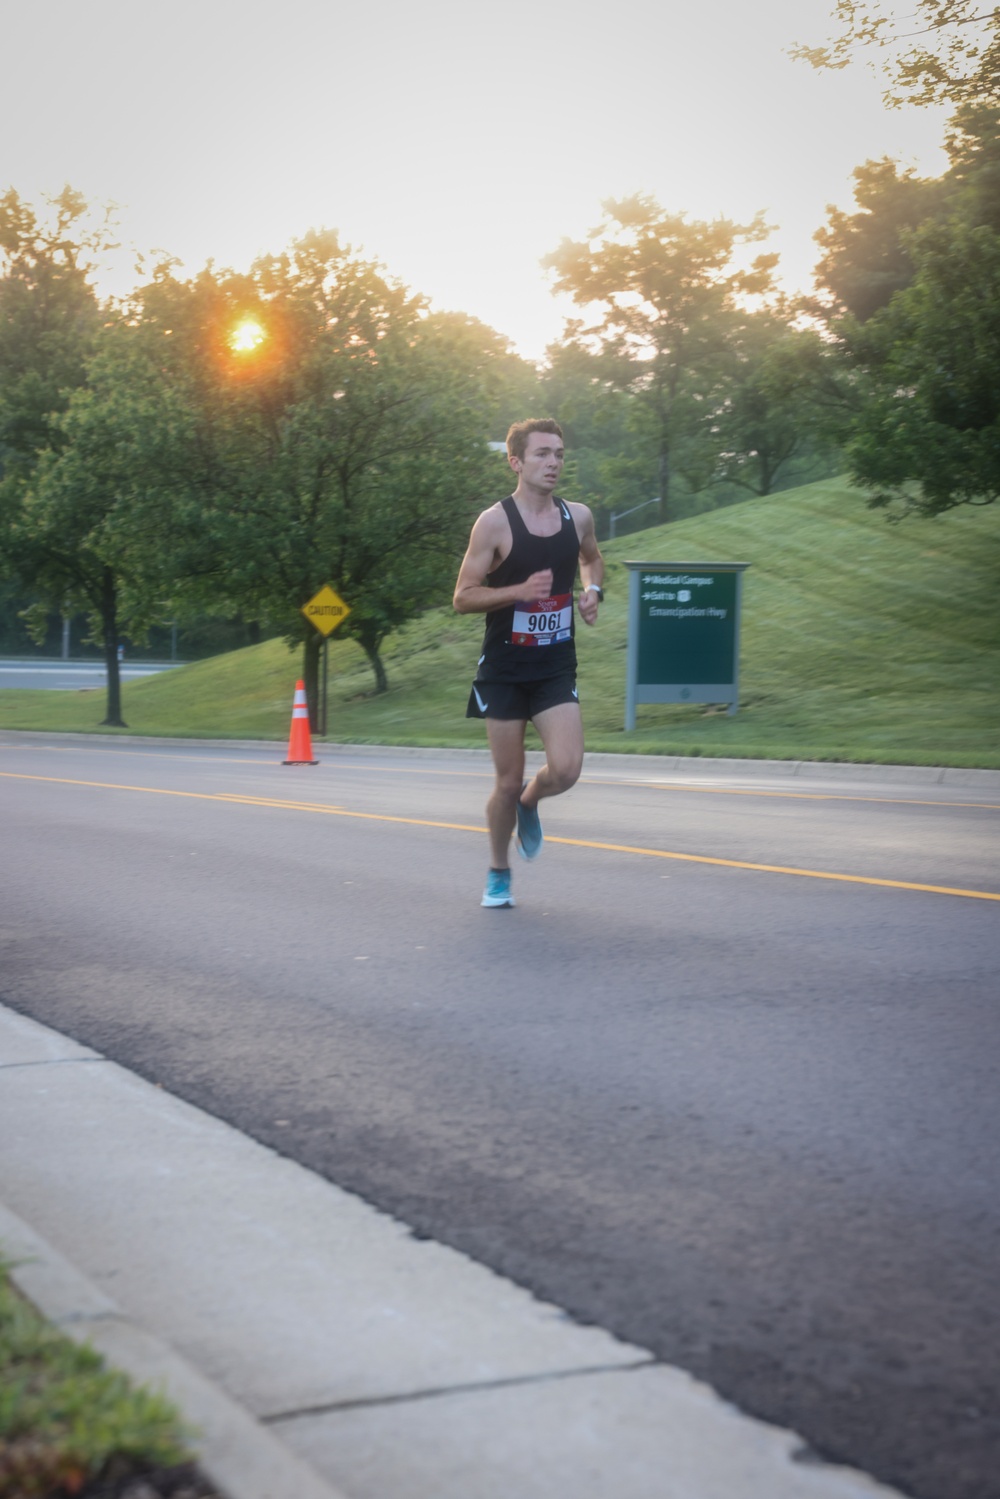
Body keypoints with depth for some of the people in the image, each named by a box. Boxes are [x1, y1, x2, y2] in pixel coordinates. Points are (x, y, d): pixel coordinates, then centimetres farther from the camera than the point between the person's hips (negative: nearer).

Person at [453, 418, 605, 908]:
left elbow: (592, 559, 25)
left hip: (556, 669, 3)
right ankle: (498, 873, 26)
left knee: (565, 769, -14)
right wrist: (519, 591, -24)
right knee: (508, 781, 4)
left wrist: (594, 591, 3)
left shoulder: (578, 517, 2)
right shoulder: (495, 522, -11)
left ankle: (529, 802, 22)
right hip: (504, 670, -3)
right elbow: (463, 597, -10)